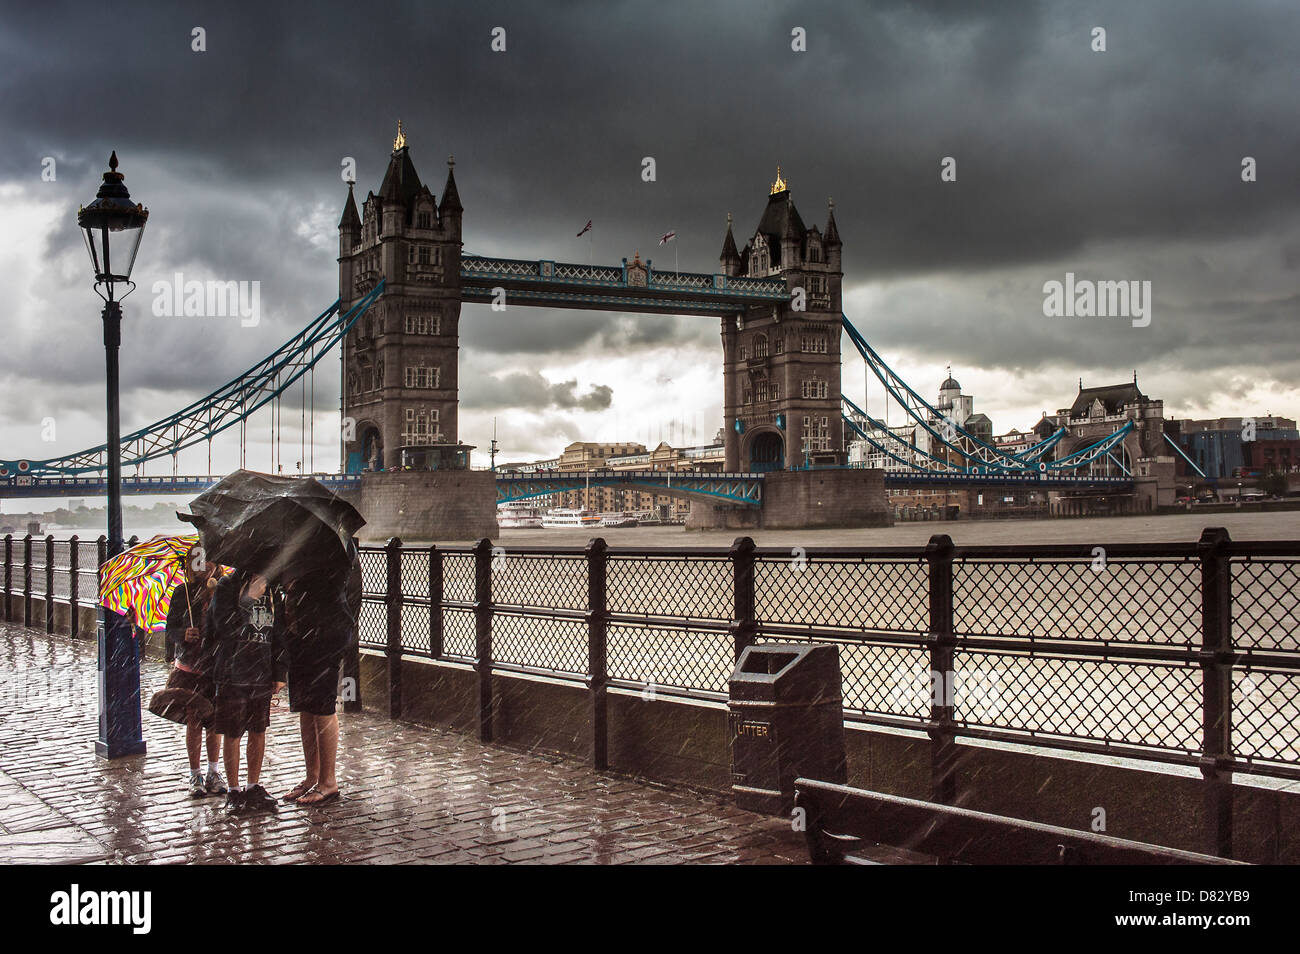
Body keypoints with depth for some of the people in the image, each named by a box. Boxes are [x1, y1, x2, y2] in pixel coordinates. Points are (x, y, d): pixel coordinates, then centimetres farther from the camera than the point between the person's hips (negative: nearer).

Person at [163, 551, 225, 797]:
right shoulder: (182, 592, 2)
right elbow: (170, 628, 3)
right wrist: (183, 635, -15)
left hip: (216, 666, 0)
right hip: (188, 667, 0)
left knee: (214, 721, 5)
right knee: (193, 721, 2)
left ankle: (213, 772, 20)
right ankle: (195, 775, 14)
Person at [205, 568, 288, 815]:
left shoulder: (272, 591, 9)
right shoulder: (227, 587, -4)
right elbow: (224, 627, -15)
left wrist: (280, 673, 9)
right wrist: (248, 600, -19)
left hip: (263, 675, 4)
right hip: (232, 674, -4)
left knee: (259, 732, 10)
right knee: (232, 734, 3)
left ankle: (253, 787, 23)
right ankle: (234, 791, 14)